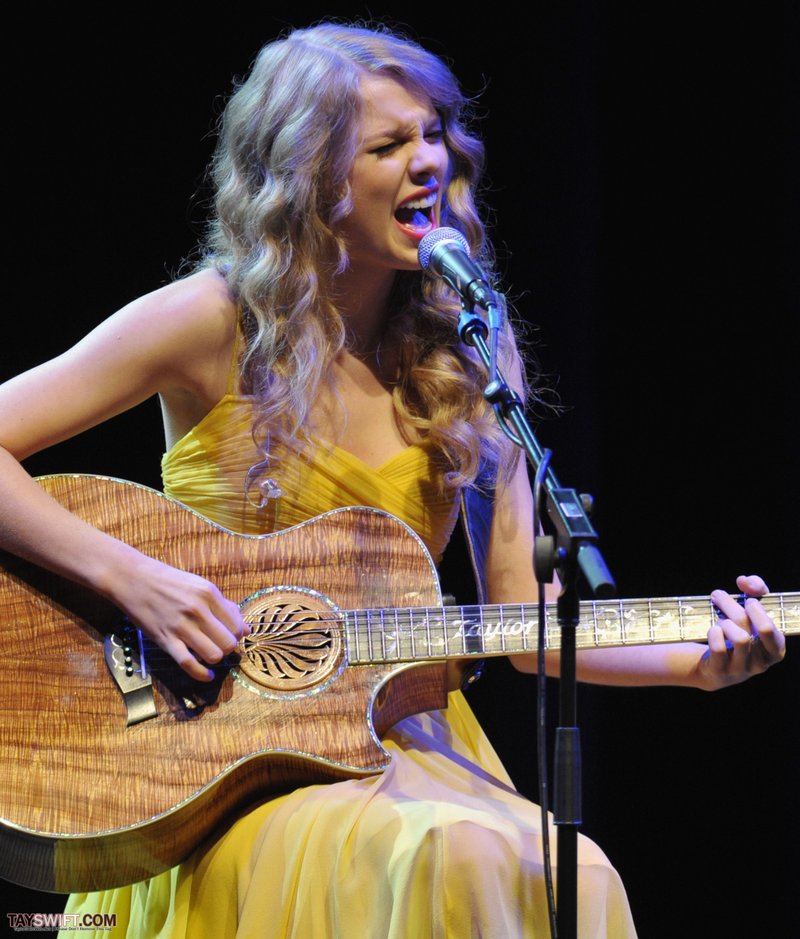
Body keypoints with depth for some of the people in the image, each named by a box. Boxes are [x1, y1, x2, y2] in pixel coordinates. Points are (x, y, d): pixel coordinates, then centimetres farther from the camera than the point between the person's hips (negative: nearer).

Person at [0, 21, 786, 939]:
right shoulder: (219, 325, -4)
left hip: (404, 741, 5)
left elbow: (526, 619, 8)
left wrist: (698, 660, -7)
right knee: (448, 860, -34)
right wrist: (127, 575, -19)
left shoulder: (467, 356, 8)